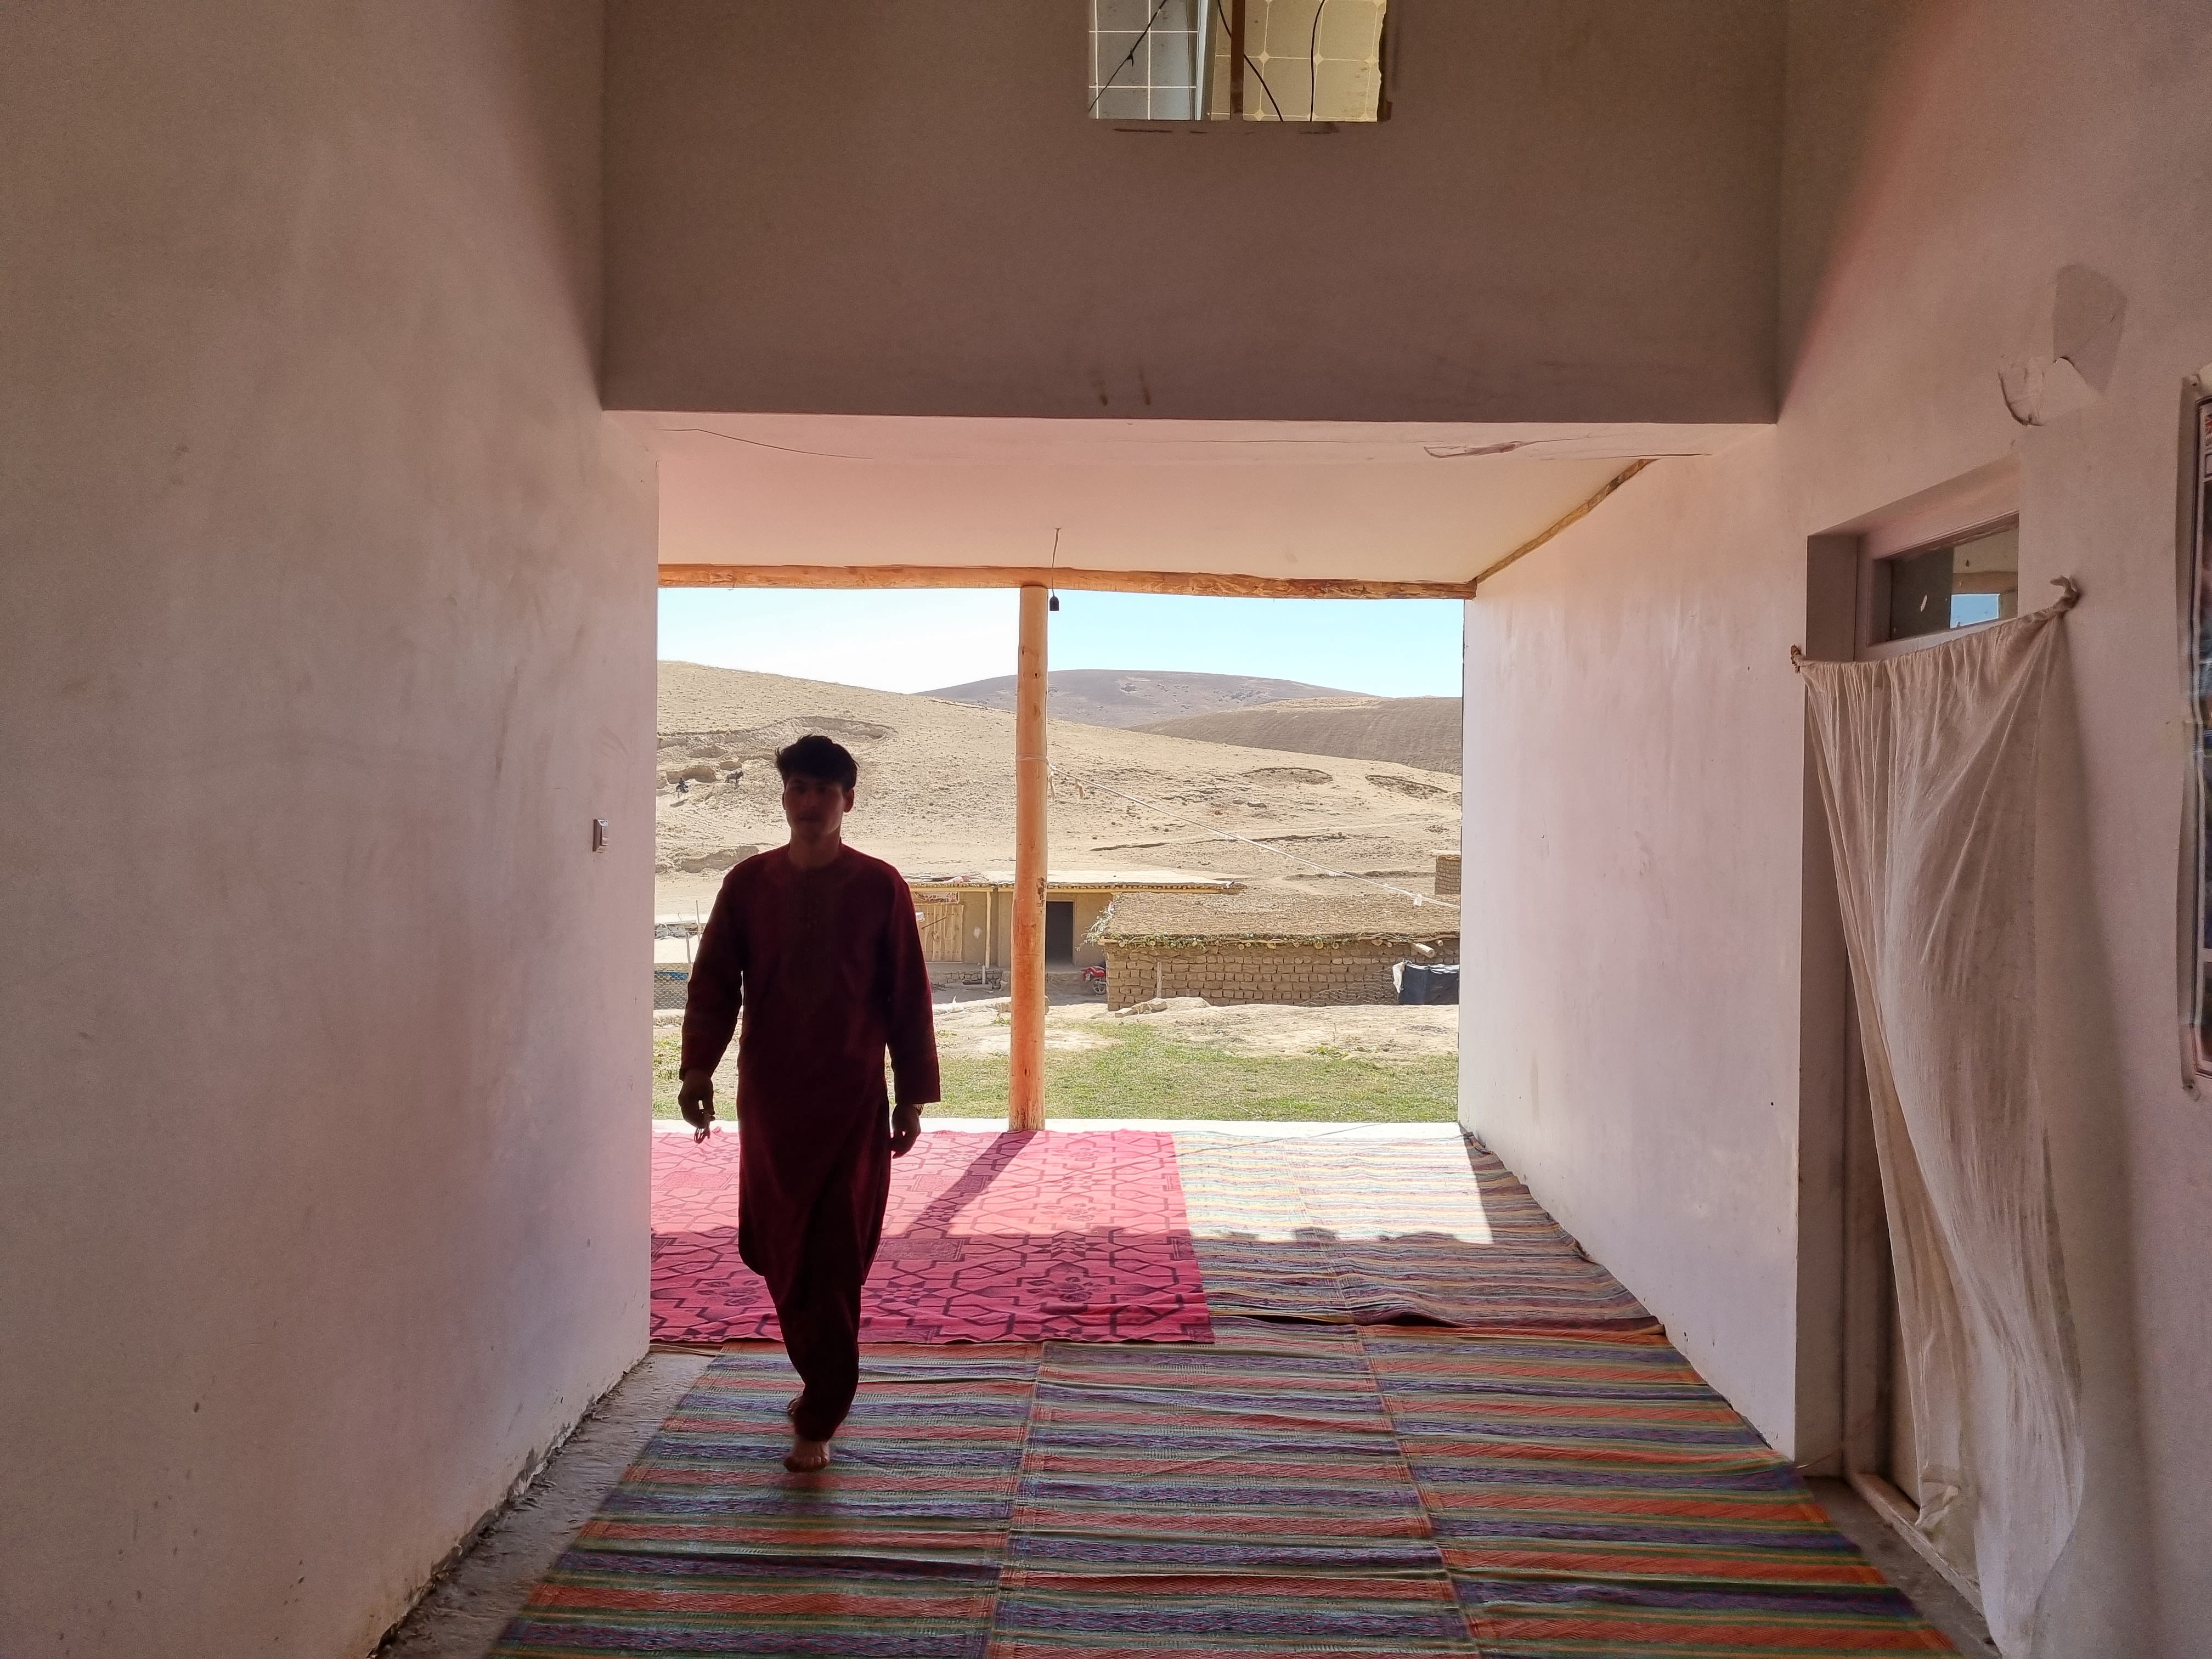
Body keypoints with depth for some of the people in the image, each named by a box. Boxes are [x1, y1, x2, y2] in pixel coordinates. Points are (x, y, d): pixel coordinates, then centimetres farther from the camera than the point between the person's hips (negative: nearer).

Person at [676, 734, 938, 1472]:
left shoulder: (879, 886, -3)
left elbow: (907, 997, 0)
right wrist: (698, 1068, -10)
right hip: (769, 1096, 3)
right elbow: (714, 983, 3)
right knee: (777, 1250, 10)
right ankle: (821, 1379, 35)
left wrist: (913, 1095, -2)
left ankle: (819, 1422, 11)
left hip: (853, 1099, -2)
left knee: (837, 1263, -1)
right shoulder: (748, 883, 3)